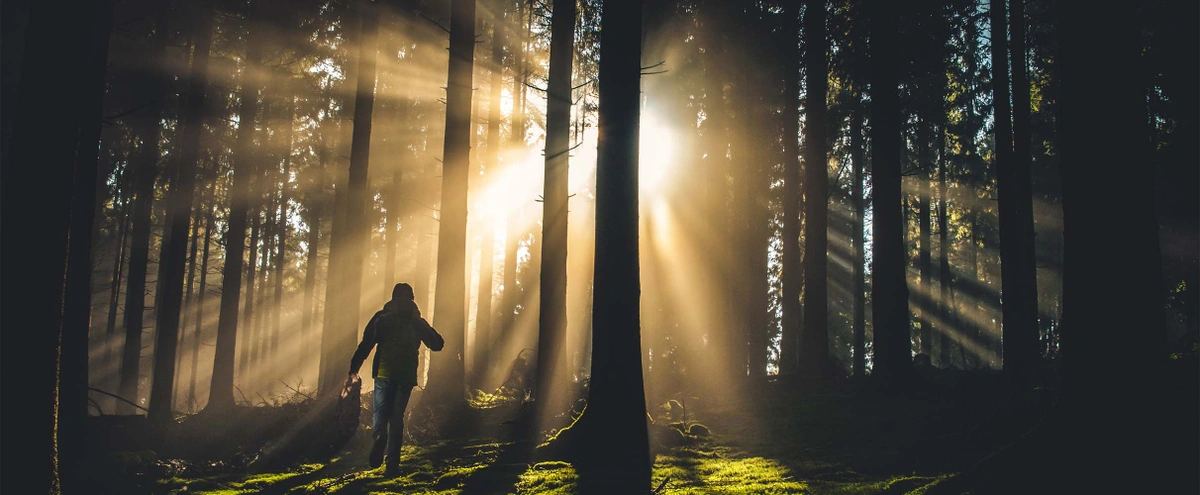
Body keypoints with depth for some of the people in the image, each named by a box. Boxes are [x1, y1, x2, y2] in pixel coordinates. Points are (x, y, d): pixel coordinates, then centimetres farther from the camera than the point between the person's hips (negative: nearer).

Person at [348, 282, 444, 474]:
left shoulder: (382, 317, 7)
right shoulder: (417, 321, 12)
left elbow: (365, 344, -1)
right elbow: (438, 344, 17)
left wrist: (353, 369, 1)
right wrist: (425, 329, 34)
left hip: (385, 372, -2)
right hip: (407, 374, 2)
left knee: (381, 412, 1)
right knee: (397, 415, 7)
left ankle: (379, 437, -33)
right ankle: (392, 463, 0)